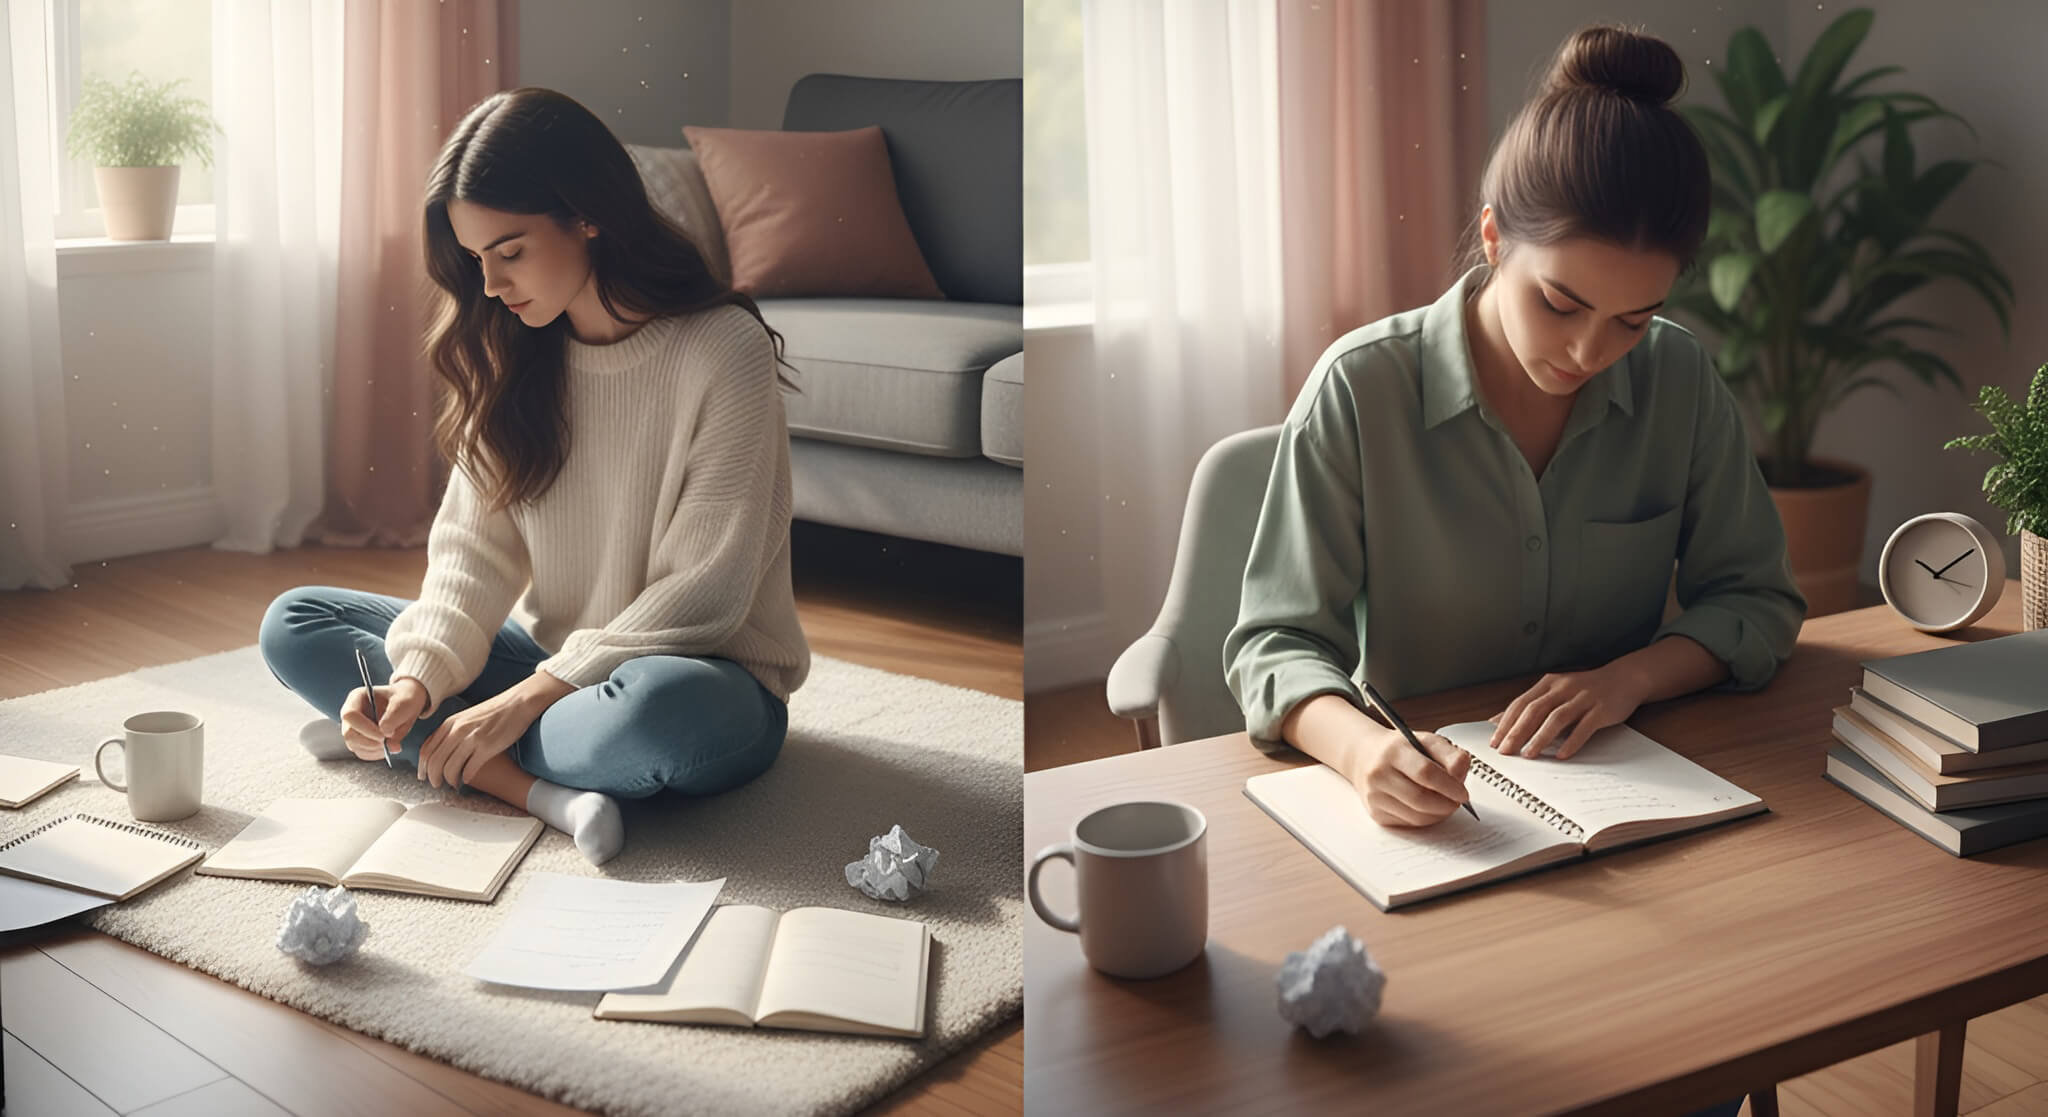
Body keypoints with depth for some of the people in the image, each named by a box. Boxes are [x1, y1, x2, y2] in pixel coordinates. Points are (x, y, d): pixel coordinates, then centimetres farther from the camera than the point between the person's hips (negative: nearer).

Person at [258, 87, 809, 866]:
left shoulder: (725, 352, -17)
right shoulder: (511, 357, 4)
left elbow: (702, 595, -19)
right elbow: (476, 547, -1)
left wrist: (526, 699, -22)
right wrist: (418, 680, -20)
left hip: (710, 678, -7)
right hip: (550, 657, 7)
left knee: (661, 707, -42)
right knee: (294, 624, -5)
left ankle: (421, 747, -17)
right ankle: (539, 788, -22)